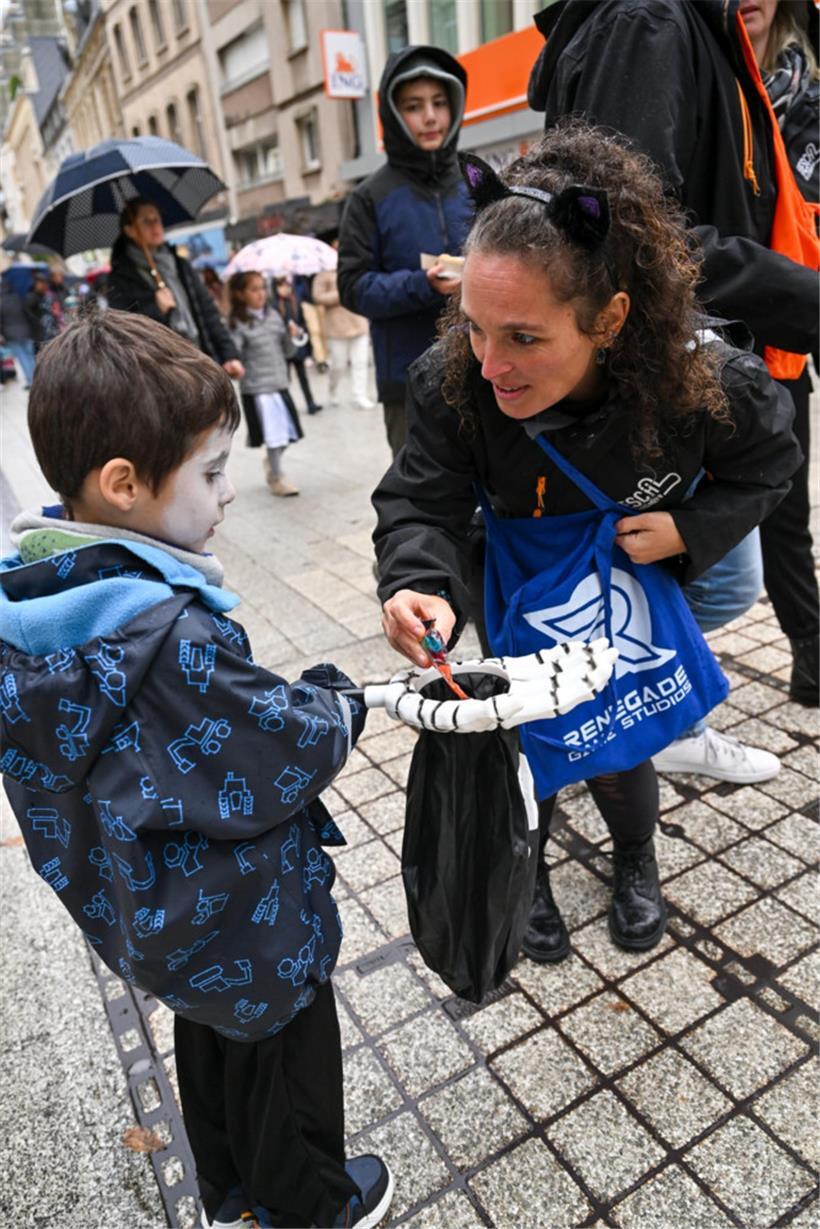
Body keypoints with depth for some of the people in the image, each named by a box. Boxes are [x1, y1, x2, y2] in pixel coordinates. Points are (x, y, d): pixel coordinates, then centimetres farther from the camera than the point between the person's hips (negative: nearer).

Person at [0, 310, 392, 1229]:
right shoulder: (172, 637, -38)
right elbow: (294, 754, -28)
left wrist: (287, 698, -5)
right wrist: (332, 702, -9)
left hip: (134, 911, 8)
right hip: (244, 930, -7)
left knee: (209, 1041, 31)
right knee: (286, 1059, 21)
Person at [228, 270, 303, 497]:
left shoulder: (274, 315, 8)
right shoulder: (239, 324, -10)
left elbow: (286, 351, 12)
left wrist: (291, 336, -6)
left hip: (280, 384, 6)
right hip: (256, 389, -6)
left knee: (287, 432, 13)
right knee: (273, 435, -1)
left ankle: (271, 461, 40)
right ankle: (276, 478, 15)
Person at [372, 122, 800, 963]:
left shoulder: (706, 384, -29)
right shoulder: (451, 382, -30)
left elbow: (766, 465, -8)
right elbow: (421, 506, -24)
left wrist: (690, 529, -24)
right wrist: (421, 585, -45)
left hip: (636, 593, 0)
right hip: (522, 602, 1)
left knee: (618, 754, 9)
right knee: (528, 741, 11)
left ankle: (636, 864, 46)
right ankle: (526, 872, 44)